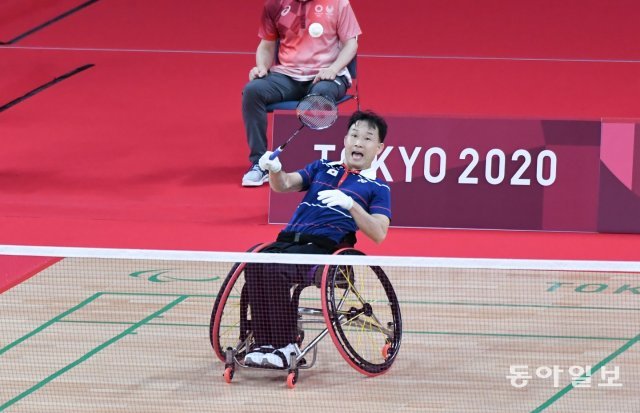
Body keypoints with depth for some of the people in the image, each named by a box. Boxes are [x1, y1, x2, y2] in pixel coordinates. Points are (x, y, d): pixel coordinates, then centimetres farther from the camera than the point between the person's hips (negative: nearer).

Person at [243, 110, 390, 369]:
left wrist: (350, 204, -15)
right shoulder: (321, 169, 26)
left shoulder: (378, 188, 13)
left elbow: (379, 234, -1)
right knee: (255, 265, -29)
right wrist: (274, 169, -10)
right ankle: (264, 344, -26)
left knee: (275, 270, -33)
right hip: (288, 240, 4)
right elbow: (284, 184, 13)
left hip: (323, 248, -4)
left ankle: (286, 345, -23)